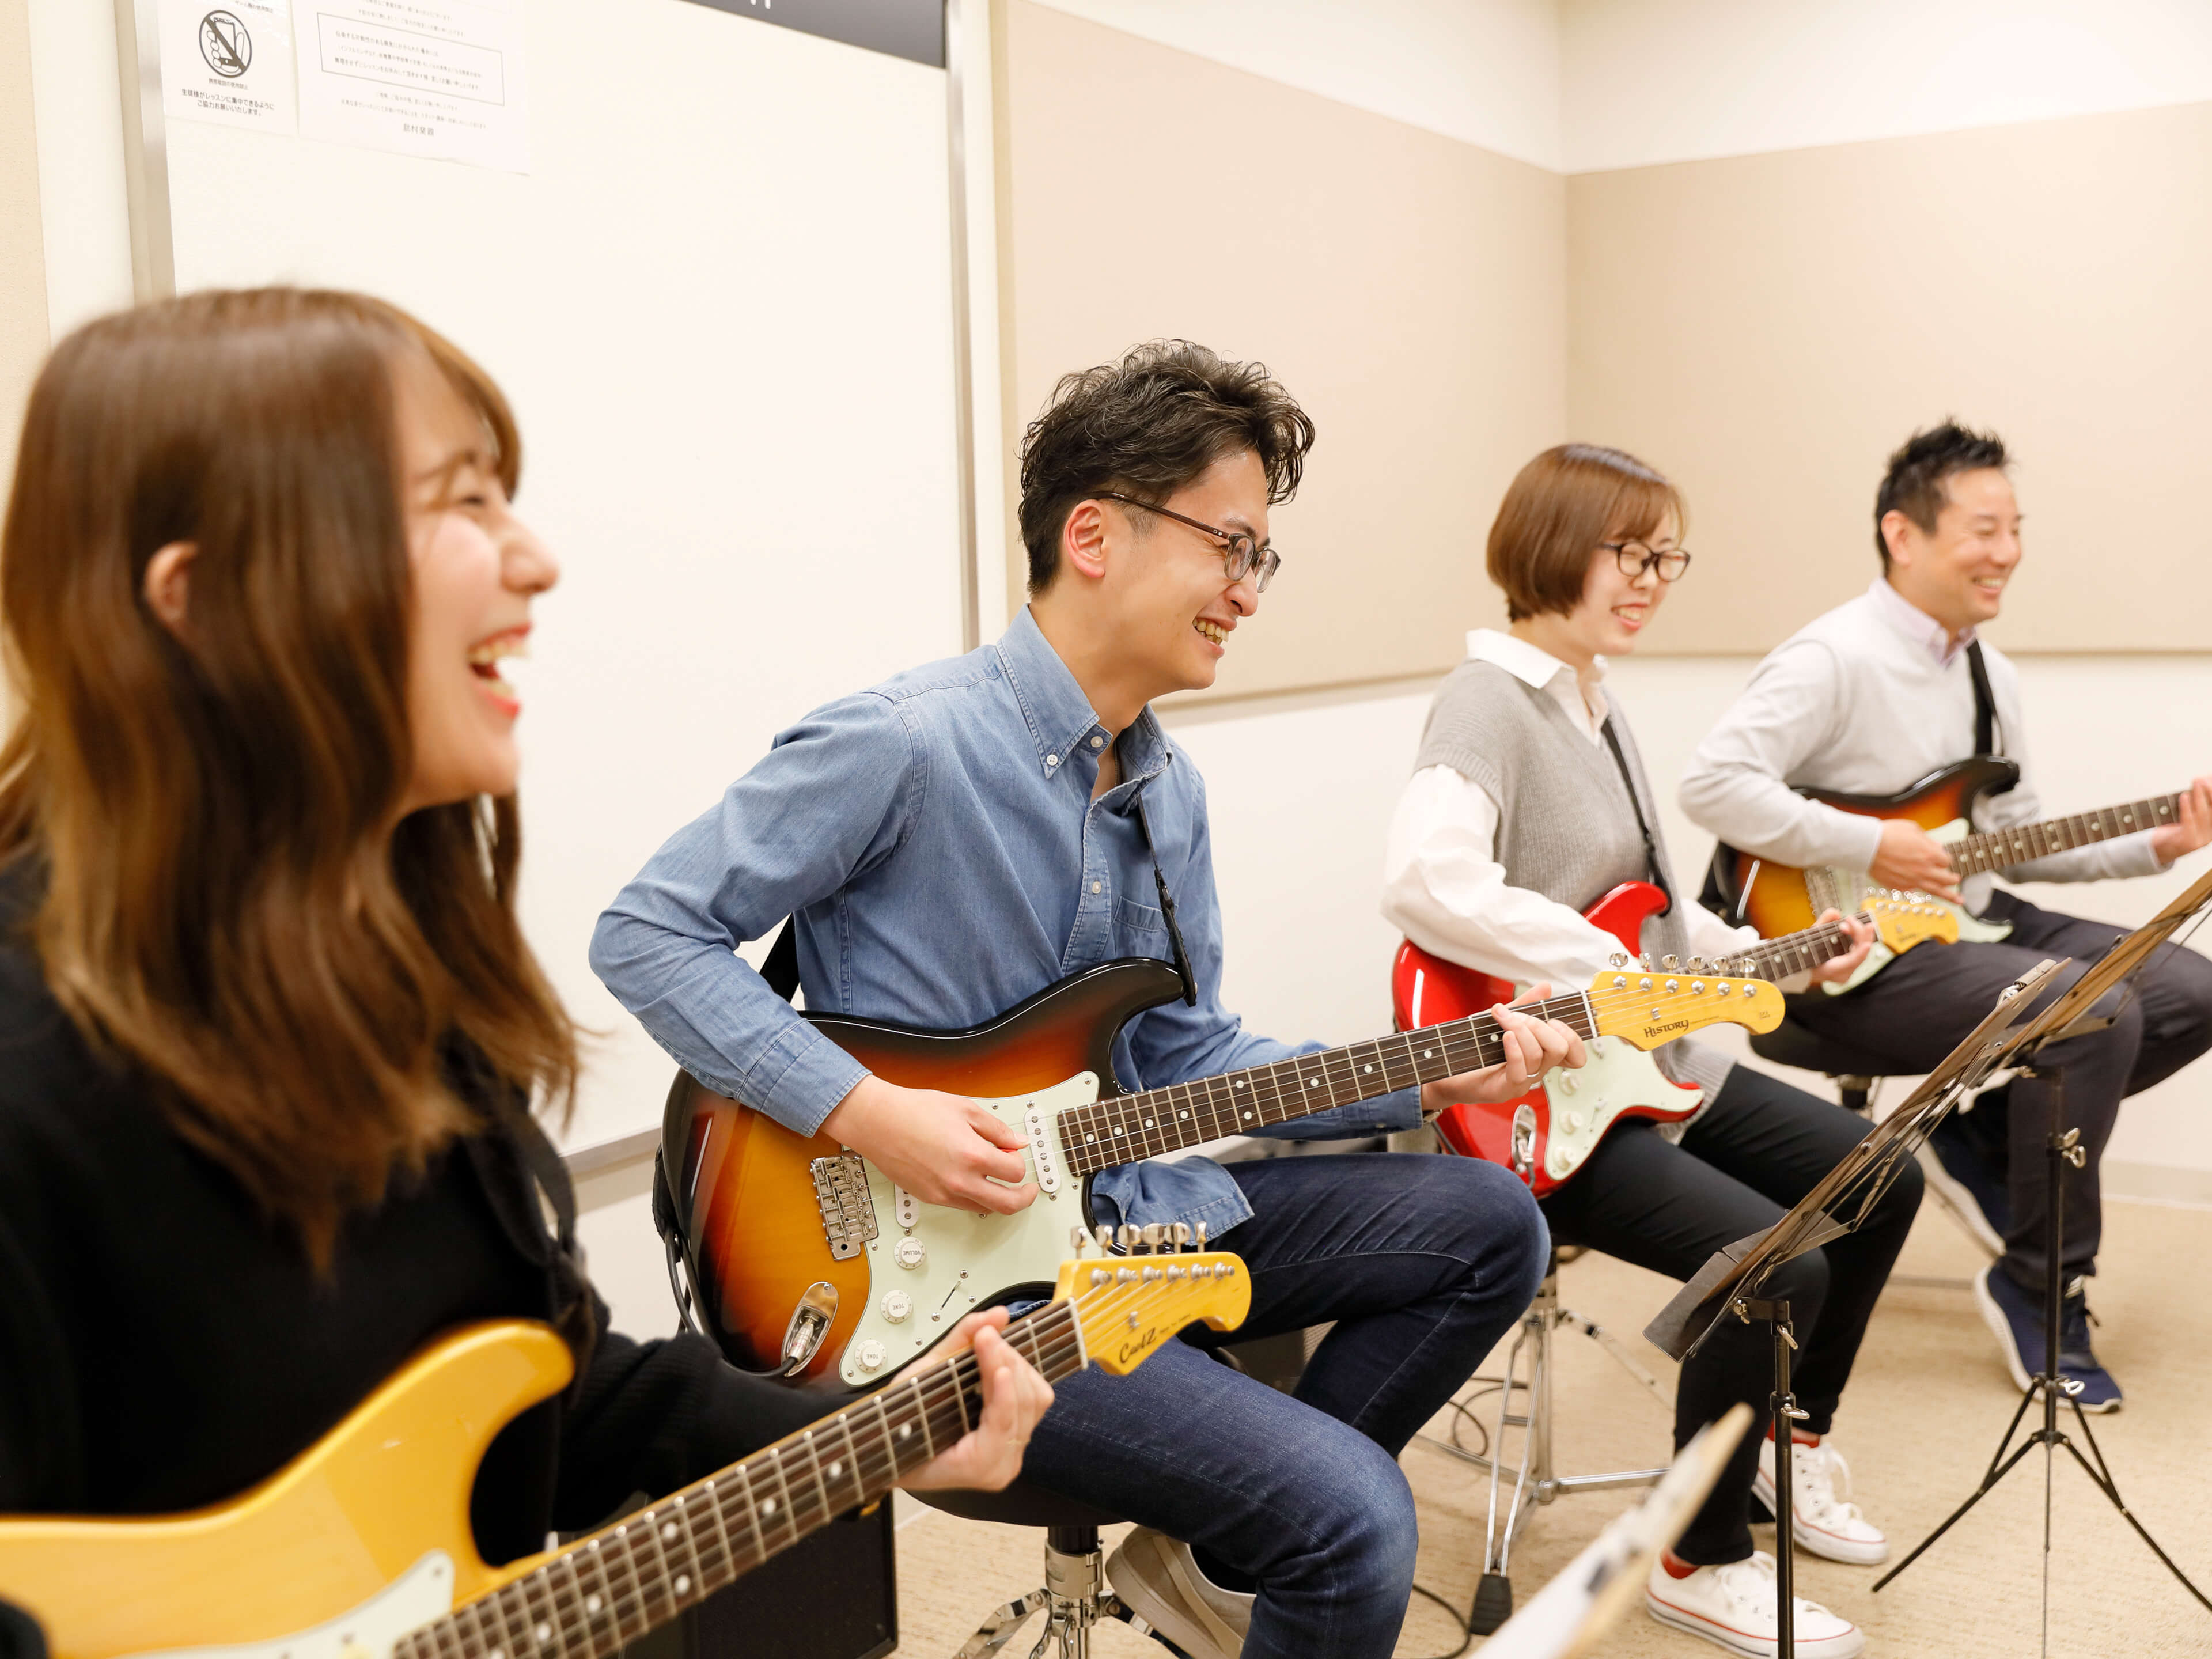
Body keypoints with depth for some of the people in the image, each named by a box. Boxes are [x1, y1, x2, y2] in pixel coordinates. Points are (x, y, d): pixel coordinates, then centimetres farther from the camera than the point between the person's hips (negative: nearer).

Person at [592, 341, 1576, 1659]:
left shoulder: (1172, 791, 9)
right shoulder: (904, 745, -17)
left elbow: (1183, 1056, 12)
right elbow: (647, 932, -14)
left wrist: (1424, 1080, 2)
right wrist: (861, 1109, -23)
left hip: (1130, 1204, 9)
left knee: (1491, 1226, 6)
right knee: (1352, 1515, -22)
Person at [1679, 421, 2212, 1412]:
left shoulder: (1986, 670, 14)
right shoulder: (1834, 658, -16)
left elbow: (2018, 839, 18)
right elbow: (1713, 783, -28)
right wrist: (1870, 849, -25)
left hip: (1968, 918, 9)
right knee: (2095, 1011, -25)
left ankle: (1982, 1136, 12)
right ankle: (2040, 1290, -8)